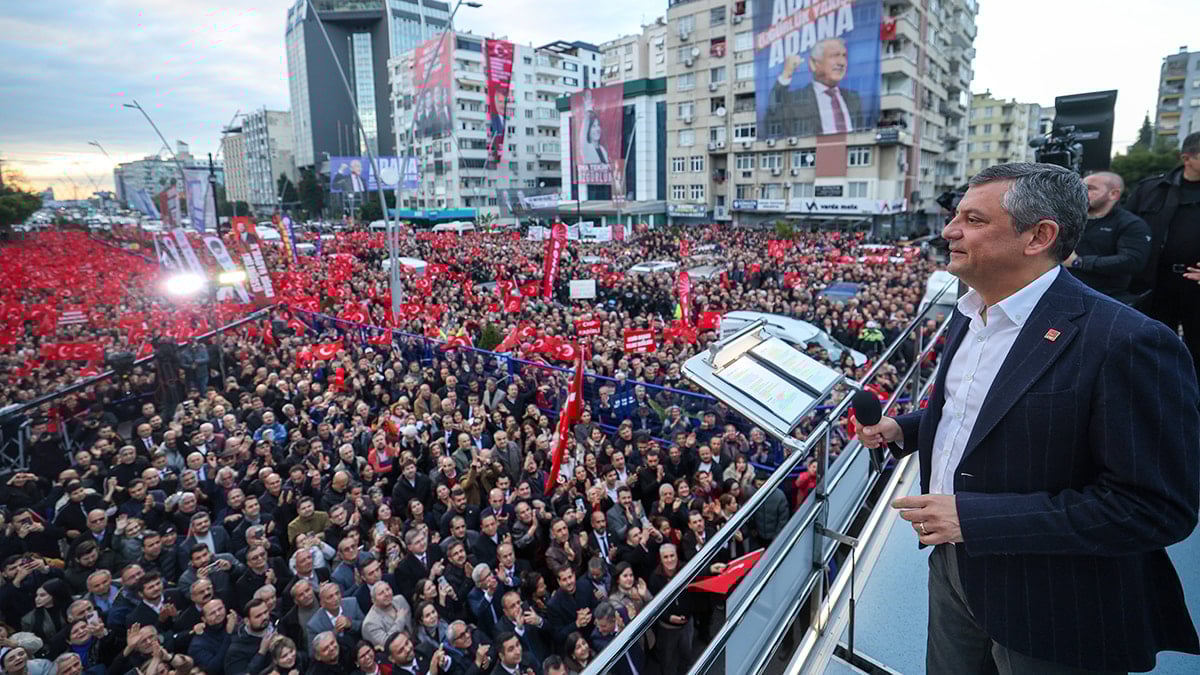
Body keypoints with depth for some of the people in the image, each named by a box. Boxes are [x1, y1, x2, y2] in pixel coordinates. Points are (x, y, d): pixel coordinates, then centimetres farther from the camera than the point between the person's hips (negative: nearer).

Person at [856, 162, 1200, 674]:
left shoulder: (1126, 343, -24)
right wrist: (904, 429, -1)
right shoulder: (970, 315, 2)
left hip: (1053, 612, -7)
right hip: (951, 564, 7)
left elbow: (1159, 507, -25)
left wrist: (974, 518, -29)